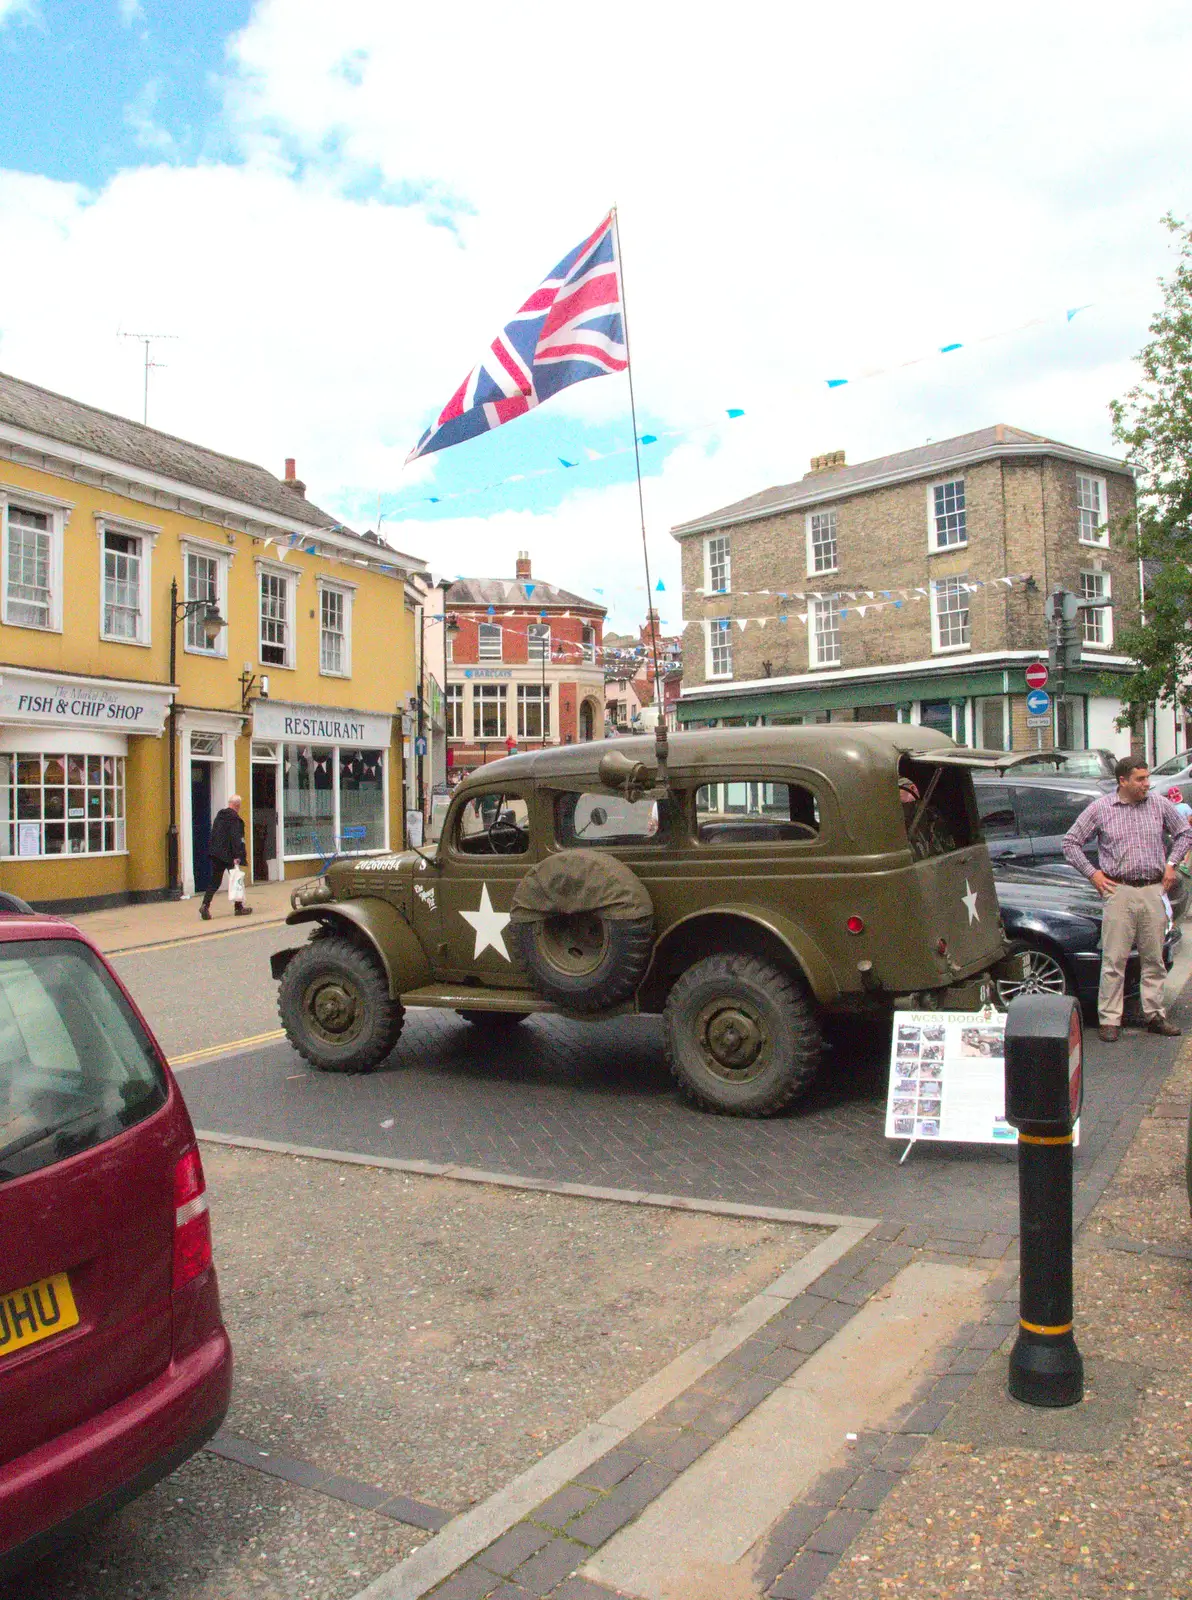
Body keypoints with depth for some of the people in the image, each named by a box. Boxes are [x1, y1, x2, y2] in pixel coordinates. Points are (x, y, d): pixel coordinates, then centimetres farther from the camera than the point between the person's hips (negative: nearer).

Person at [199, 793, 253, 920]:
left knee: (214, 881, 7)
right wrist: (237, 856, -20)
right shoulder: (234, 818, -14)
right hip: (229, 854, -7)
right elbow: (235, 838, -19)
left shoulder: (219, 815, 11)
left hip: (216, 854, 7)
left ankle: (205, 905, -9)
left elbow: (213, 834, 16)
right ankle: (239, 907, 15)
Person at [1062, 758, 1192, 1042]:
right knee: (1114, 959, -3)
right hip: (1119, 892, -3)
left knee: (1154, 959, 8)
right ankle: (1109, 1019, 2)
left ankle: (1154, 1015, 19)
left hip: (1153, 892, 3)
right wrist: (1092, 873, -1)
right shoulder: (1100, 809, 0)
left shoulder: (1160, 805, 8)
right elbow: (1070, 842, 5)